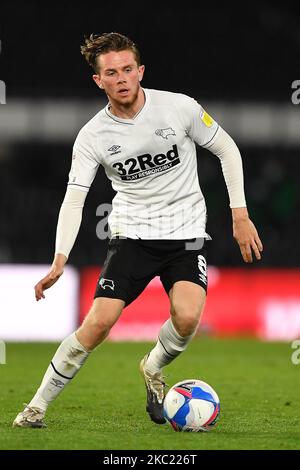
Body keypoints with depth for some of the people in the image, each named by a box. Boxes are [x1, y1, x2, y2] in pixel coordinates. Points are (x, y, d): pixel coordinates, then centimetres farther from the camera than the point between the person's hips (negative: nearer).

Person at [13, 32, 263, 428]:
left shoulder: (180, 108, -9)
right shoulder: (92, 136, -8)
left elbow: (226, 149, 3)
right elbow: (74, 199, -10)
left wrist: (240, 215, -1)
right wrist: (59, 260, -25)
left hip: (186, 232, 0)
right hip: (132, 233, 0)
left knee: (187, 317, -24)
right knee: (99, 321, -15)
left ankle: (153, 369, 10)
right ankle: (38, 405, 0)